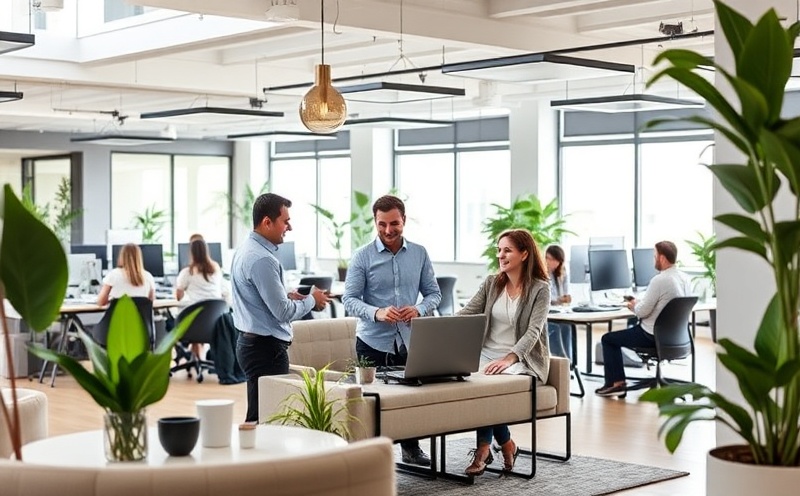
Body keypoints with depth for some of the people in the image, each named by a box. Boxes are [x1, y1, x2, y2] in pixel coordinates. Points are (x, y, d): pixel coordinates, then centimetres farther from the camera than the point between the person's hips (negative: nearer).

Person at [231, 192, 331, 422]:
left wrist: (288, 297, 10)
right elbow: (283, 312, -19)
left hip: (250, 342, 10)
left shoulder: (245, 249, 11)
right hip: (266, 348, -10)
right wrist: (312, 300, -3)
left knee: (258, 416, 13)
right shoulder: (262, 259, -20)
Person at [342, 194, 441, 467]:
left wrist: (419, 309, -12)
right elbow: (349, 299, -8)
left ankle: (411, 449, 32)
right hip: (373, 342, -3)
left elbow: (434, 293, 10)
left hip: (409, 342, 3)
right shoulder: (363, 256, -4)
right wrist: (376, 313, -26)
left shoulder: (419, 254, 6)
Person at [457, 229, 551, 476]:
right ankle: (506, 444, -15)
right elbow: (465, 314, 2)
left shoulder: (540, 289, -4)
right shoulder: (491, 283, 11)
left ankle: (484, 449, -13)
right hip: (487, 353, 4)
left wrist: (508, 358, -32)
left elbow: (533, 331, -16)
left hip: (521, 360, -4)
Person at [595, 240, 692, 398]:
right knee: (633, 327, 32)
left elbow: (642, 311, -20)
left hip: (653, 337, -8)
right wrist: (639, 304, 13)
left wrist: (634, 305, 2)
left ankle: (616, 383, 7)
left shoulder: (659, 280, -24)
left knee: (608, 339, 9)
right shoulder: (685, 279, 2)